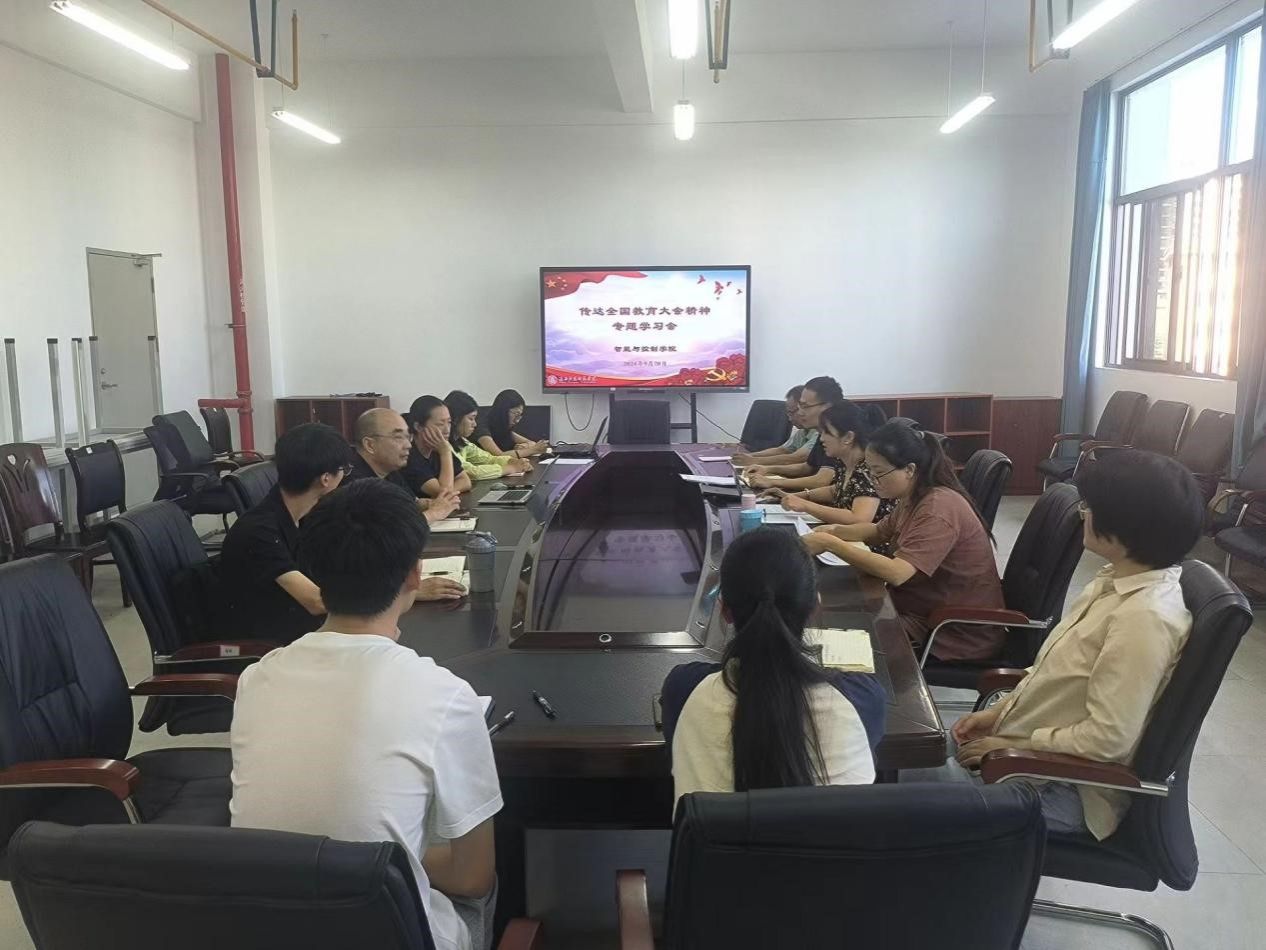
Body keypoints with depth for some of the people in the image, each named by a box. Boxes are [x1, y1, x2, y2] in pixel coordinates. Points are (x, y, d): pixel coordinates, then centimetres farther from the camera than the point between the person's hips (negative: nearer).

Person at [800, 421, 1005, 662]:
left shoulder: (938, 507, -25)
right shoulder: (914, 499, 4)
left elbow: (897, 573, -34)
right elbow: (880, 532, 21)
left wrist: (830, 544, -28)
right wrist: (836, 531, 1)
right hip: (923, 610, 9)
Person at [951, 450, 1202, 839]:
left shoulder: (1144, 618, -28)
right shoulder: (1118, 580, 1)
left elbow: (1106, 738, -27)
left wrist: (1012, 746, -17)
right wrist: (999, 711, 3)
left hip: (1067, 784, -8)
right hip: (1042, 749, 9)